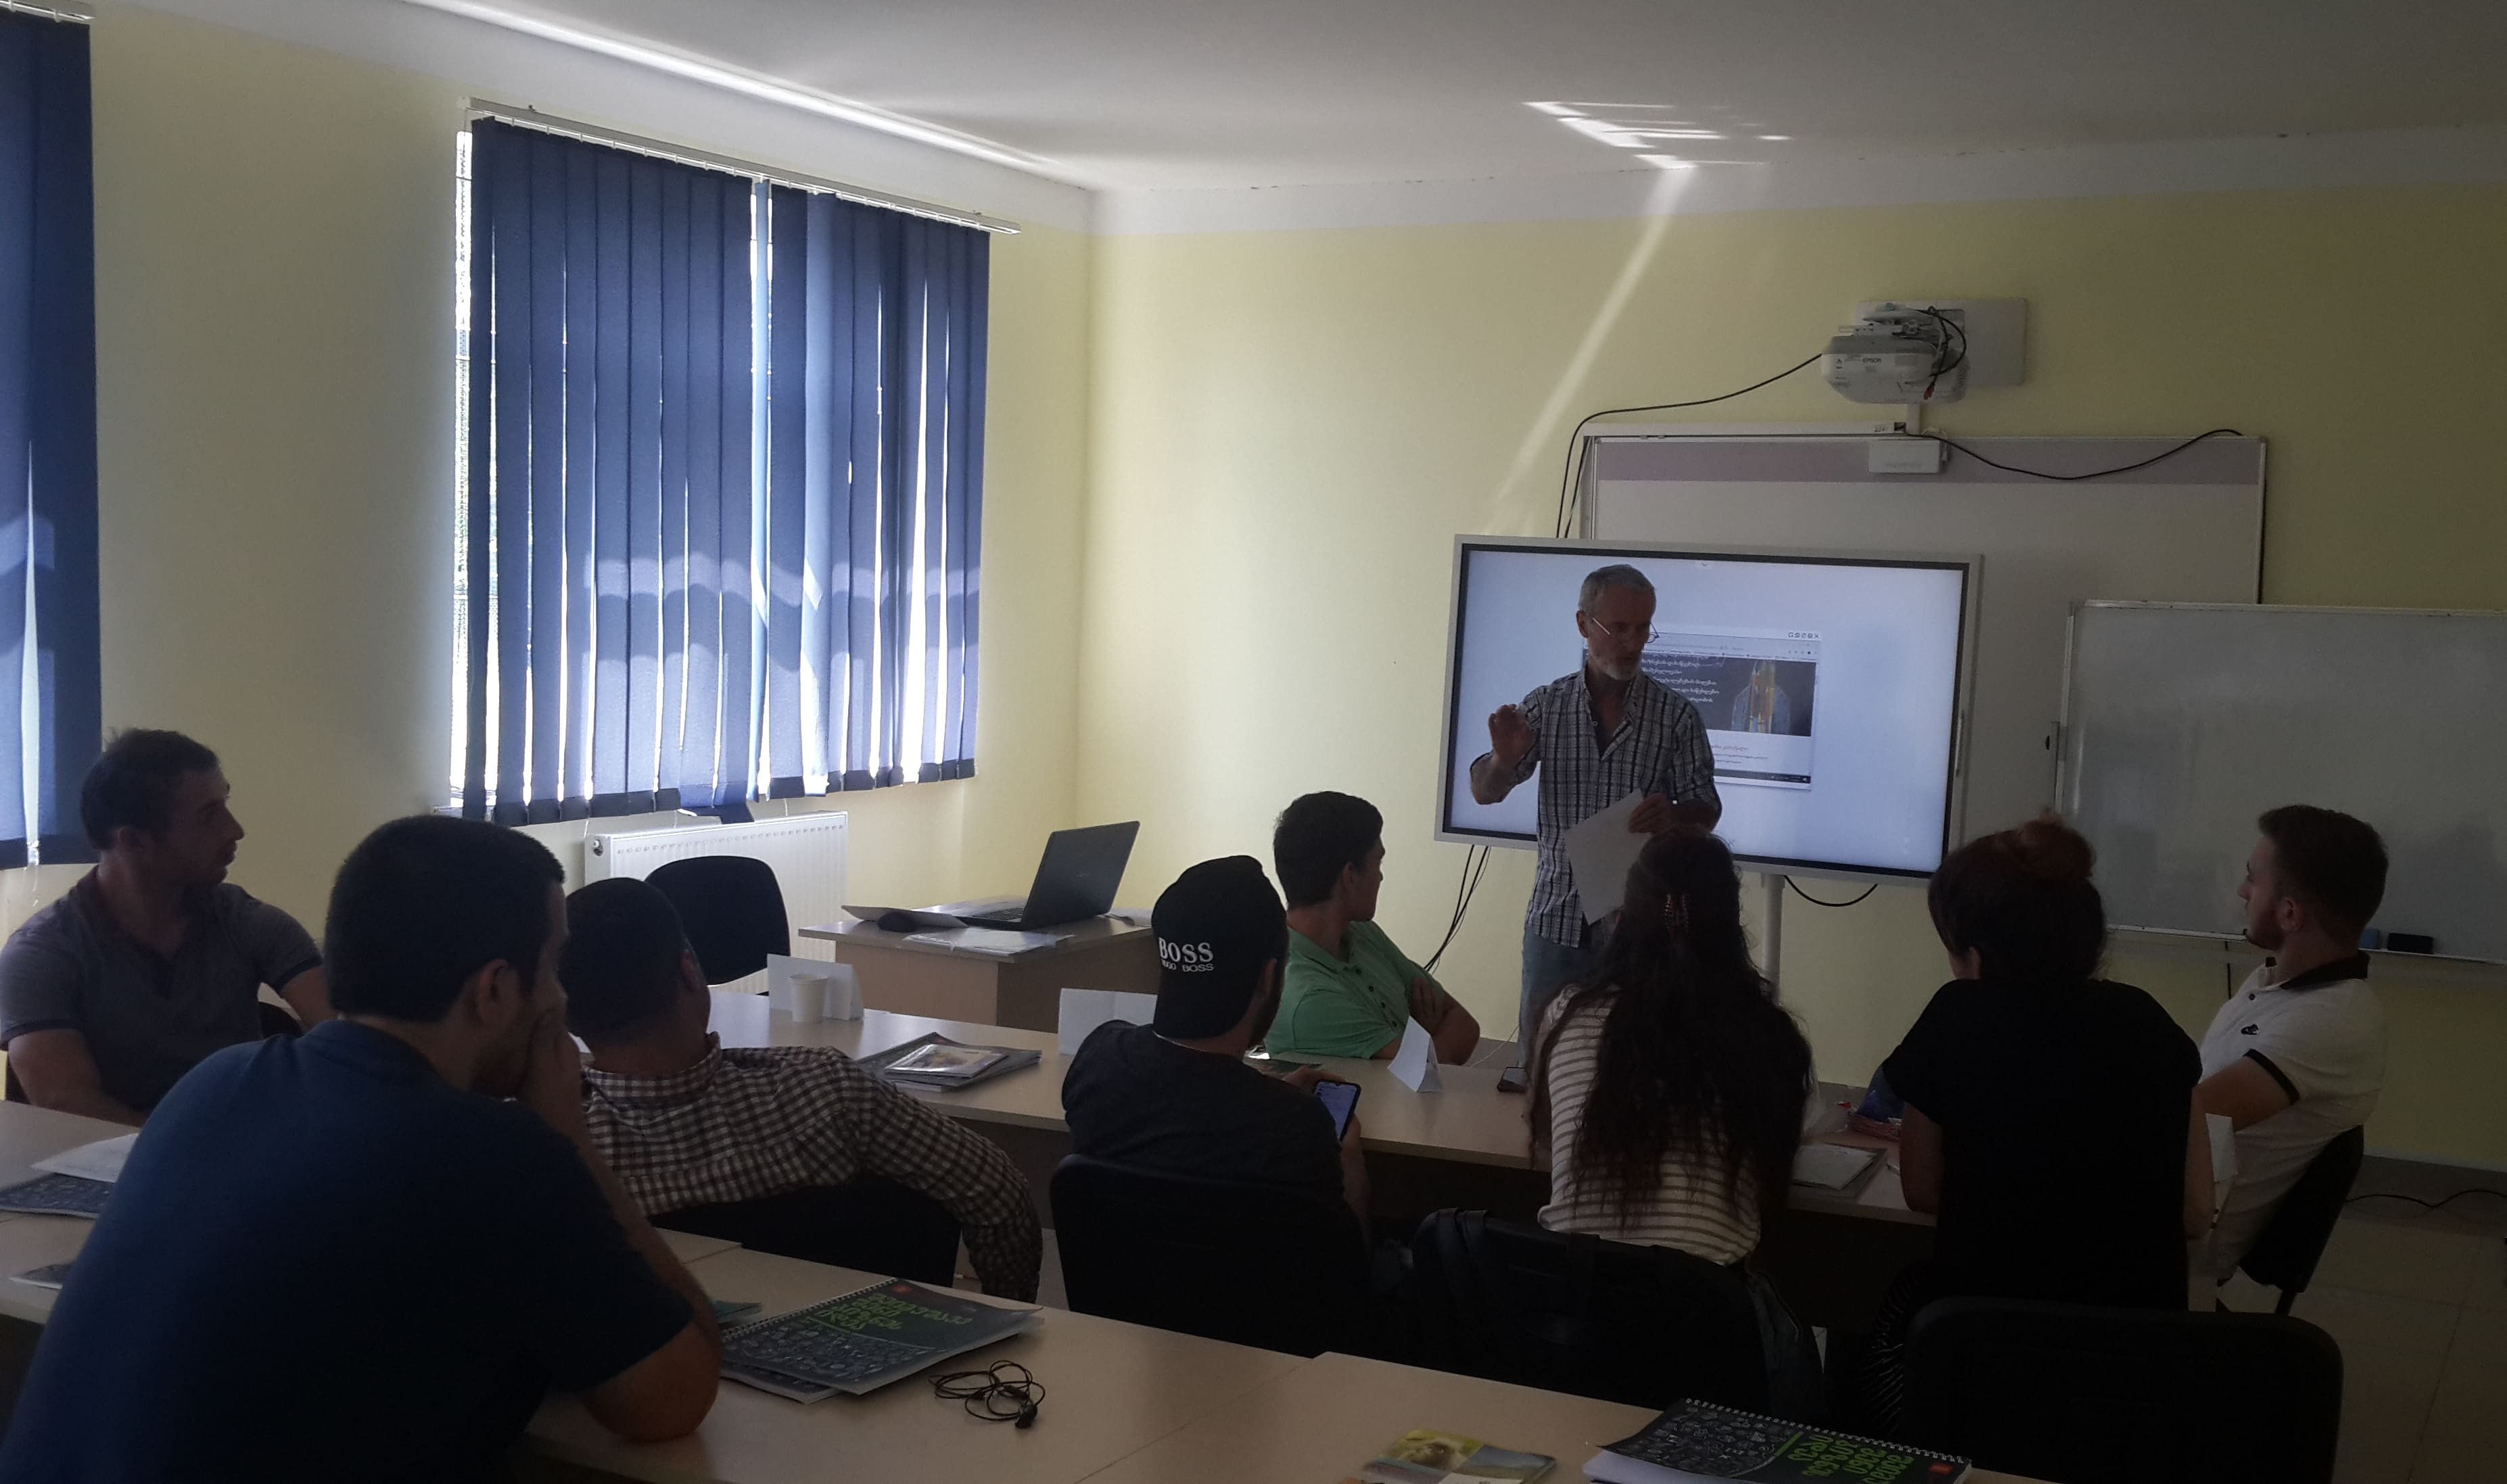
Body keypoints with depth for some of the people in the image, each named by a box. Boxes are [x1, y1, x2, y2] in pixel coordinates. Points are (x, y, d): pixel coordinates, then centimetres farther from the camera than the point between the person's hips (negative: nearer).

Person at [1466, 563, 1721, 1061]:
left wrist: (1674, 814, -23)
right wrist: (1503, 761, -21)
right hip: (1557, 914, 1)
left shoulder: (1675, 714, -1)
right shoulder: (1545, 705, 3)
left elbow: (1706, 811, 1)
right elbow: (1485, 792, 2)